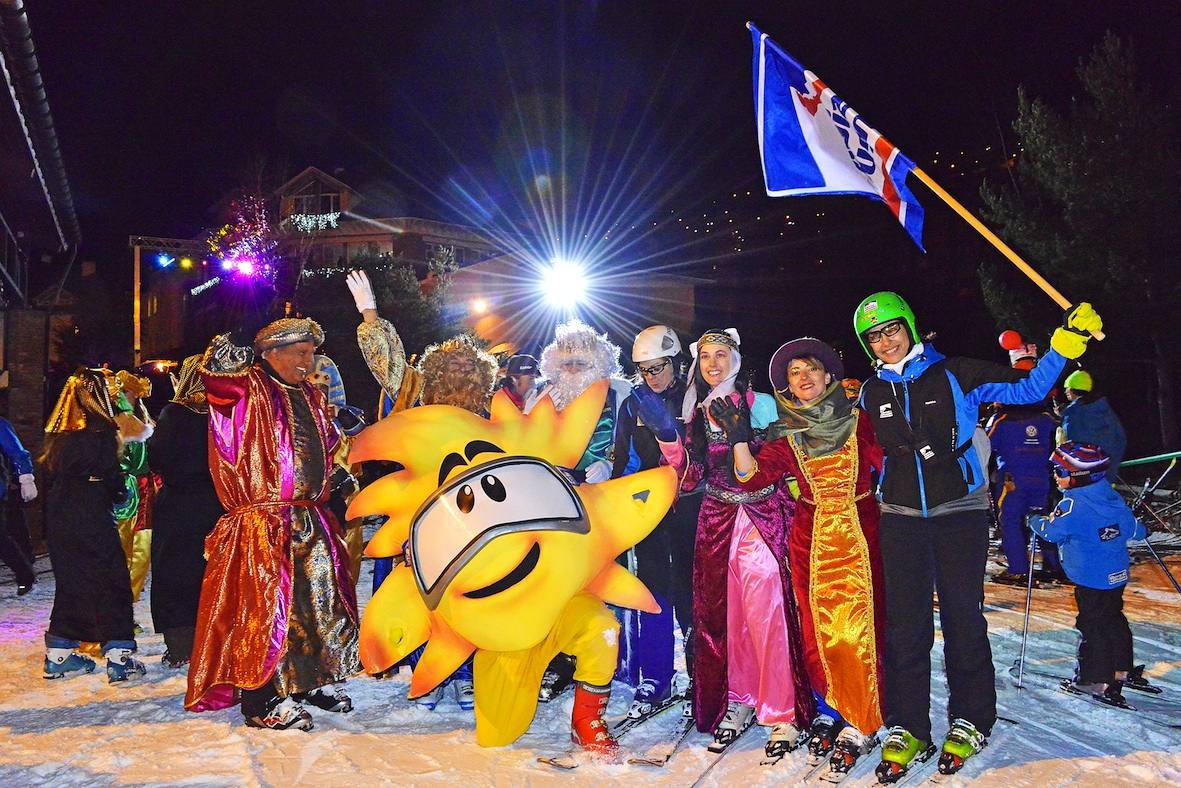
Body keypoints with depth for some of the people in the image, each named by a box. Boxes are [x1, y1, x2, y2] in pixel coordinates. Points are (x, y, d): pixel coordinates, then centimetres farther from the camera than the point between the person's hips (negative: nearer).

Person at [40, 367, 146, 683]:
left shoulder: (58, 434, 8)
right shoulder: (99, 433, -14)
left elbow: (50, 471, 15)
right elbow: (112, 479, -12)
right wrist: (122, 493, 8)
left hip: (59, 521, 7)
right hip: (92, 521, -7)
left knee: (70, 582, 17)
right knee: (112, 584, 0)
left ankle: (58, 655, 24)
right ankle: (119, 658, -1)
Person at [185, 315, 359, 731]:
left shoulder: (310, 395, 16)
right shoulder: (248, 389, -6)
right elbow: (217, 366, -25)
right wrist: (249, 333, -15)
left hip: (312, 520, 8)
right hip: (264, 521, -8)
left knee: (320, 600, 13)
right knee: (266, 604, -6)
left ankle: (312, 680, 28)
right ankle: (262, 701, 4)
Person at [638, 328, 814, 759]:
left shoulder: (759, 403, -3)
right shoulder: (697, 412, 10)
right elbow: (690, 478, 2)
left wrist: (741, 435, -20)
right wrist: (666, 435, -10)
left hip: (760, 519, -4)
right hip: (716, 521, 5)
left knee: (765, 614, -9)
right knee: (722, 616, 7)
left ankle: (783, 714, 3)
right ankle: (738, 702, 22)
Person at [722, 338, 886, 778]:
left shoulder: (857, 420, 1)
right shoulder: (785, 433, 5)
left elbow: (888, 464, -5)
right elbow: (752, 478, -8)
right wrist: (738, 438, -18)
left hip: (859, 532, -2)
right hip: (811, 537, 2)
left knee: (857, 628, -4)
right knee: (818, 630, 5)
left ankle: (859, 726, 9)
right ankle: (830, 711, 24)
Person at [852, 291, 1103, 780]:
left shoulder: (953, 376, -4)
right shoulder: (872, 394, 6)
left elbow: (1027, 389, -4)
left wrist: (1064, 345, -16)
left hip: (960, 514, -2)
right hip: (901, 519, 3)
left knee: (963, 618, 4)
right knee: (905, 624, 3)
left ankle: (970, 721, 21)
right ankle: (907, 729, 13)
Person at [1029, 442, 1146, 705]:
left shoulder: (1072, 504, -21)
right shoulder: (1113, 497, 4)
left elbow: (1052, 531, -20)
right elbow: (1131, 526, 15)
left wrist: (1035, 521, 0)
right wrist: (1141, 531, 38)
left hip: (1091, 580, -8)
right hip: (1118, 575, 8)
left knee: (1092, 625, 1)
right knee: (1114, 619, 19)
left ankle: (1094, 680, 7)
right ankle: (1121, 670, 29)